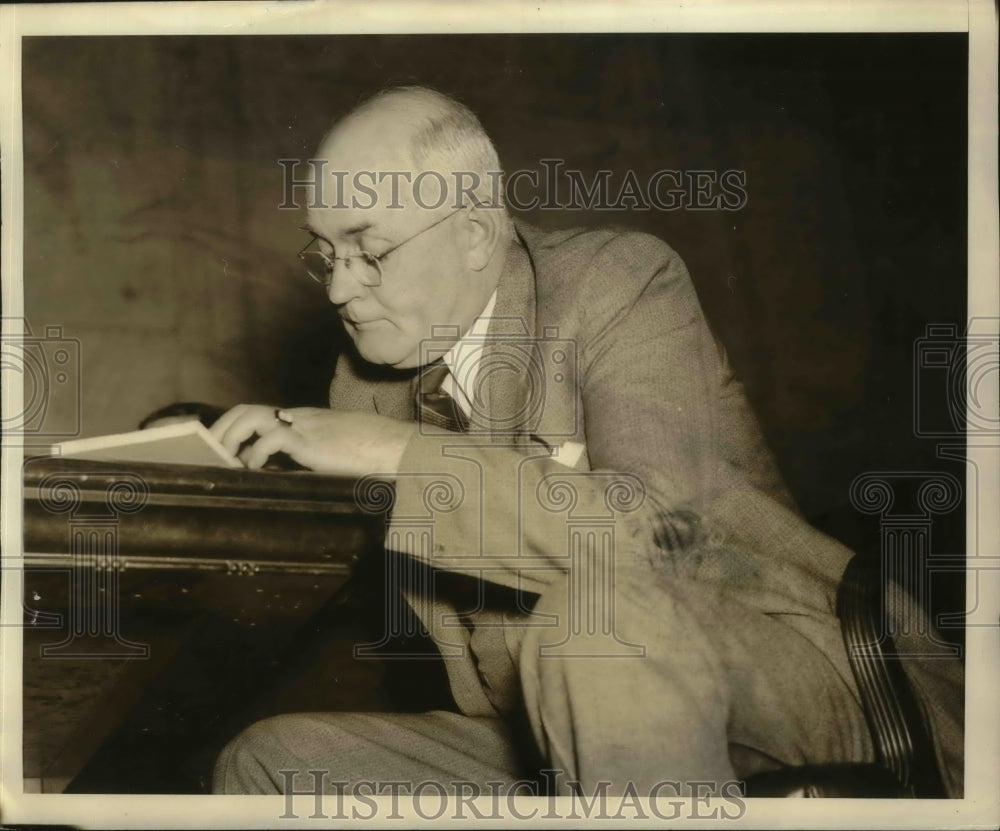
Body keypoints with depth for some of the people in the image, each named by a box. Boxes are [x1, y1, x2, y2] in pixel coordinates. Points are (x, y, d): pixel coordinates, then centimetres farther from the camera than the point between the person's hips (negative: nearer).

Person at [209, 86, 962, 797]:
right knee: (270, 759, -2)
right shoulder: (369, 373, 5)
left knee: (600, 615, -37)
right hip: (546, 751, 6)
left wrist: (400, 455, -28)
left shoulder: (620, 282, -13)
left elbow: (659, 531, -29)